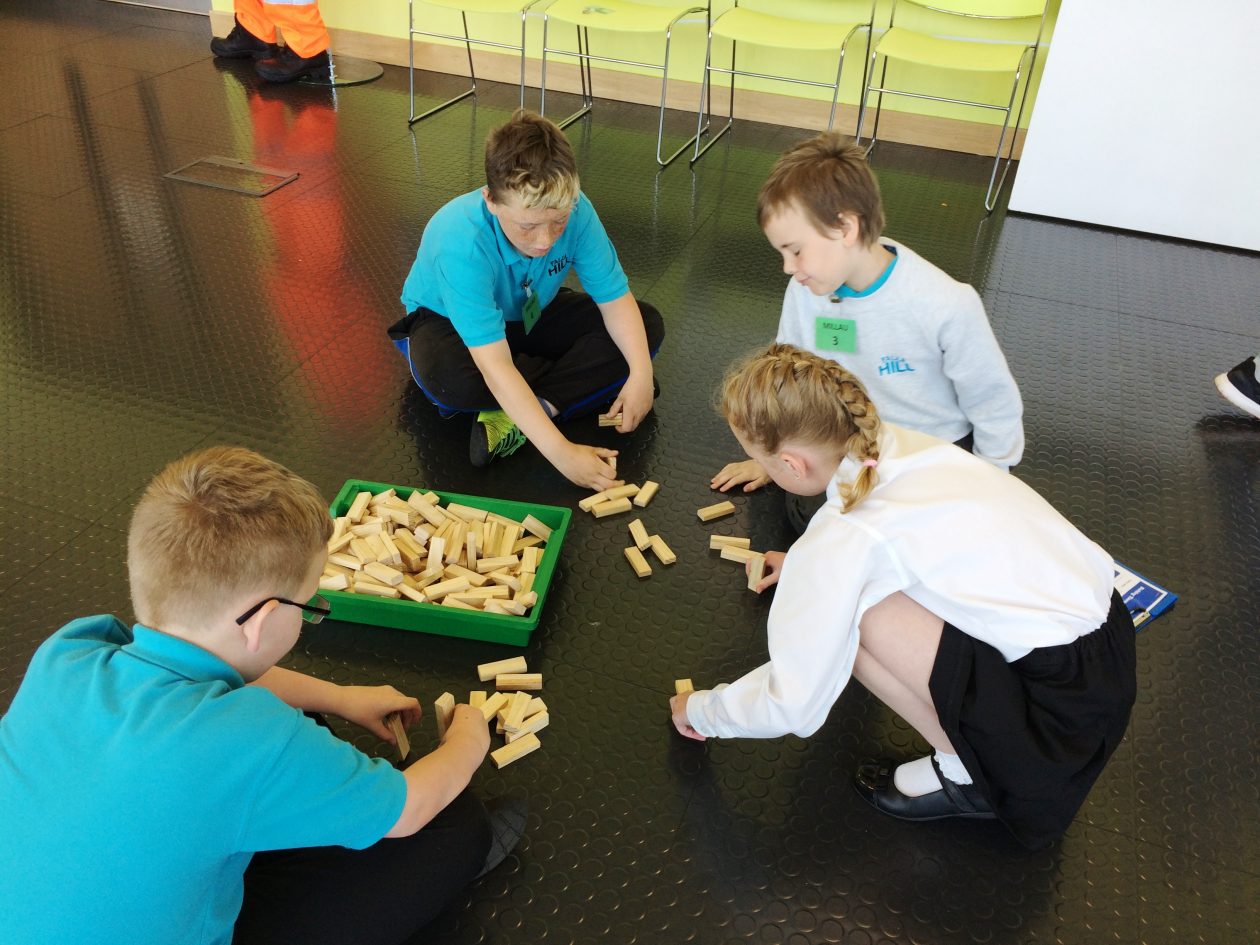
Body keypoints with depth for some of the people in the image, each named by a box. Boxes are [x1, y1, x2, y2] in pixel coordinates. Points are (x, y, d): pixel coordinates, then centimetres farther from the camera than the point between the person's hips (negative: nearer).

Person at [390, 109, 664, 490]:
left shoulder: (575, 211, -28)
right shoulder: (462, 242, -39)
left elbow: (615, 299, -19)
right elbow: (495, 367, -45)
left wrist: (640, 373, -37)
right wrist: (560, 452, -51)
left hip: (530, 314, 5)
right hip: (450, 320, -4)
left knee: (646, 325, -16)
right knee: (444, 376, -41)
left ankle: (512, 419, -25)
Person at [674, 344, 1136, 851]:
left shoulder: (843, 537, -20)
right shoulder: (902, 443, 1)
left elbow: (792, 708, -13)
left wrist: (700, 710, 7)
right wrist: (806, 565, 37)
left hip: (1065, 700, -9)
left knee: (849, 613, -14)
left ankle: (965, 773, 5)